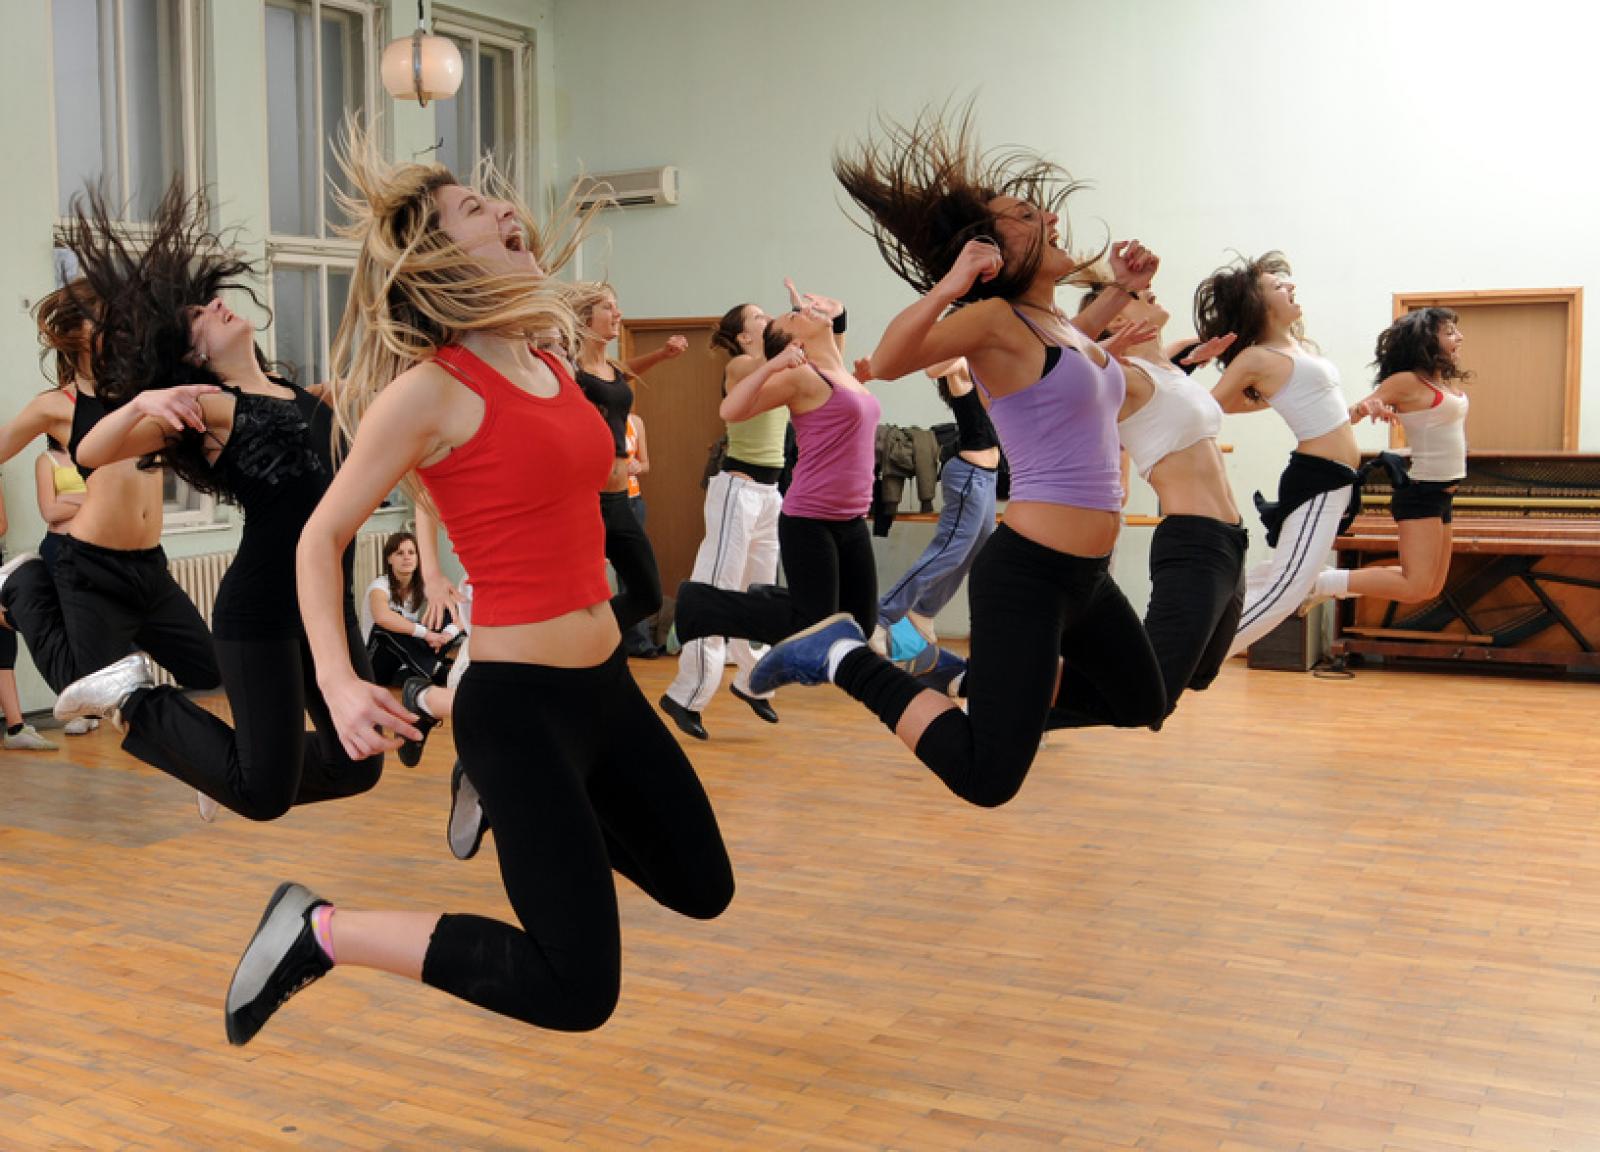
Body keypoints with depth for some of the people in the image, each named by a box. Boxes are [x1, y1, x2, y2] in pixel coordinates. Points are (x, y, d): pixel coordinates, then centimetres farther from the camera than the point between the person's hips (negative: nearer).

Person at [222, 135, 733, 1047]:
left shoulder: (549, 363, 7)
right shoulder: (430, 390, -14)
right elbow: (322, 538, -11)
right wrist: (338, 680, -20)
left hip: (606, 685, 8)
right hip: (521, 703, -8)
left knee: (702, 888, 21)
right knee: (577, 992, -6)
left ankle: (504, 802, 34)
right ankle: (320, 932, 7)